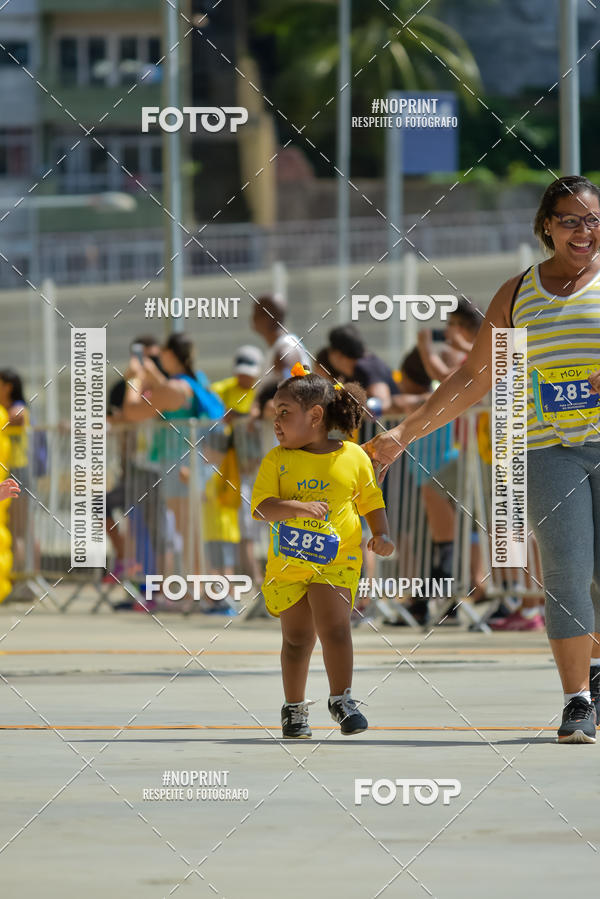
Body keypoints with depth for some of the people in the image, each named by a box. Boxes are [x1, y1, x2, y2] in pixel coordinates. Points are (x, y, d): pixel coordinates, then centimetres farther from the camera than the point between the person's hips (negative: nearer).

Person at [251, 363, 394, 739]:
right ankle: (295, 708, 20)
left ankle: (342, 700, -2)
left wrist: (382, 535, -6)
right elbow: (261, 506, -11)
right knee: (297, 637, 6)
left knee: (334, 626, -14)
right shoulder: (277, 460, 1)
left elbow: (372, 502, 11)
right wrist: (298, 507, -28)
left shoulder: (353, 458, 1)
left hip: (336, 562, -1)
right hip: (288, 563, 1)